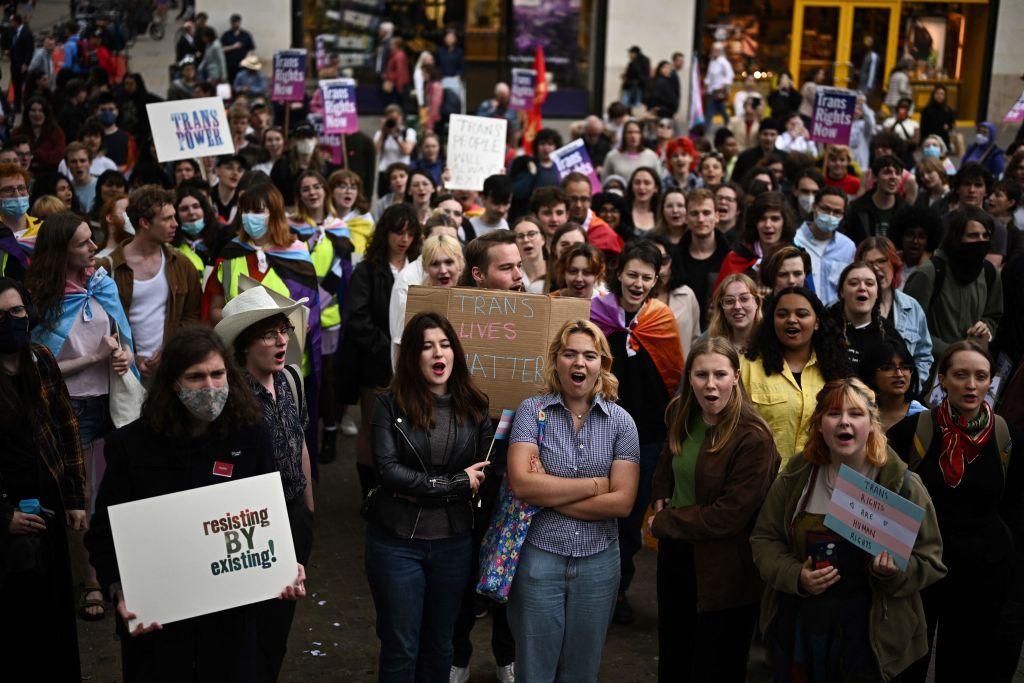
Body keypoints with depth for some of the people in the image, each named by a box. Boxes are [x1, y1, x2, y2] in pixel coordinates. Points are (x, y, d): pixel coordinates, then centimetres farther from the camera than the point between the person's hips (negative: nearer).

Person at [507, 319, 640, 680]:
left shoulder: (620, 421, -1)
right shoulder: (532, 410, -4)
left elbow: (622, 501, -10)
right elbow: (522, 483, -17)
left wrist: (548, 494, -12)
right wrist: (595, 484, -13)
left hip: (598, 560, 1)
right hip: (539, 555, -1)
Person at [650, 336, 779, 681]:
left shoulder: (753, 439, -21)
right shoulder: (681, 416, 1)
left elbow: (730, 515, -22)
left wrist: (664, 522, -12)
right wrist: (660, 500, 3)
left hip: (724, 572, -7)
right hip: (675, 554, 7)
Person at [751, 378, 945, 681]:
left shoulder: (902, 483, -7)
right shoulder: (795, 477, 0)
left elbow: (929, 559, -3)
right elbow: (764, 538, 5)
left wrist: (895, 572, -24)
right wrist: (796, 576, -13)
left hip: (869, 632, -2)